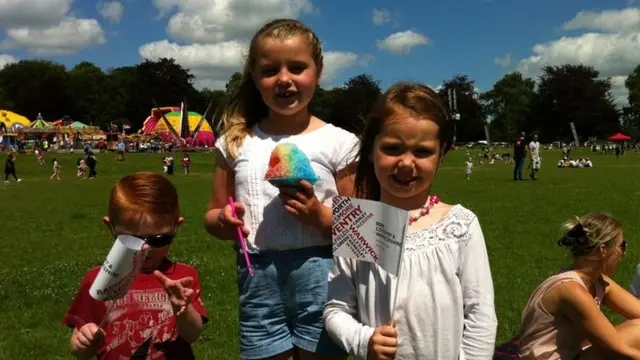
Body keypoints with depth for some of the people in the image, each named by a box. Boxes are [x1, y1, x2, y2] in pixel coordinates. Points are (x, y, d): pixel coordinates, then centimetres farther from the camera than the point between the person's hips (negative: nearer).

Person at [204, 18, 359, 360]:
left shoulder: (338, 142, -3)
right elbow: (213, 215, 13)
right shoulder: (236, 142, 4)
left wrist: (321, 217, -18)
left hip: (320, 279, -2)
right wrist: (223, 220, -9)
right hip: (257, 280, 2)